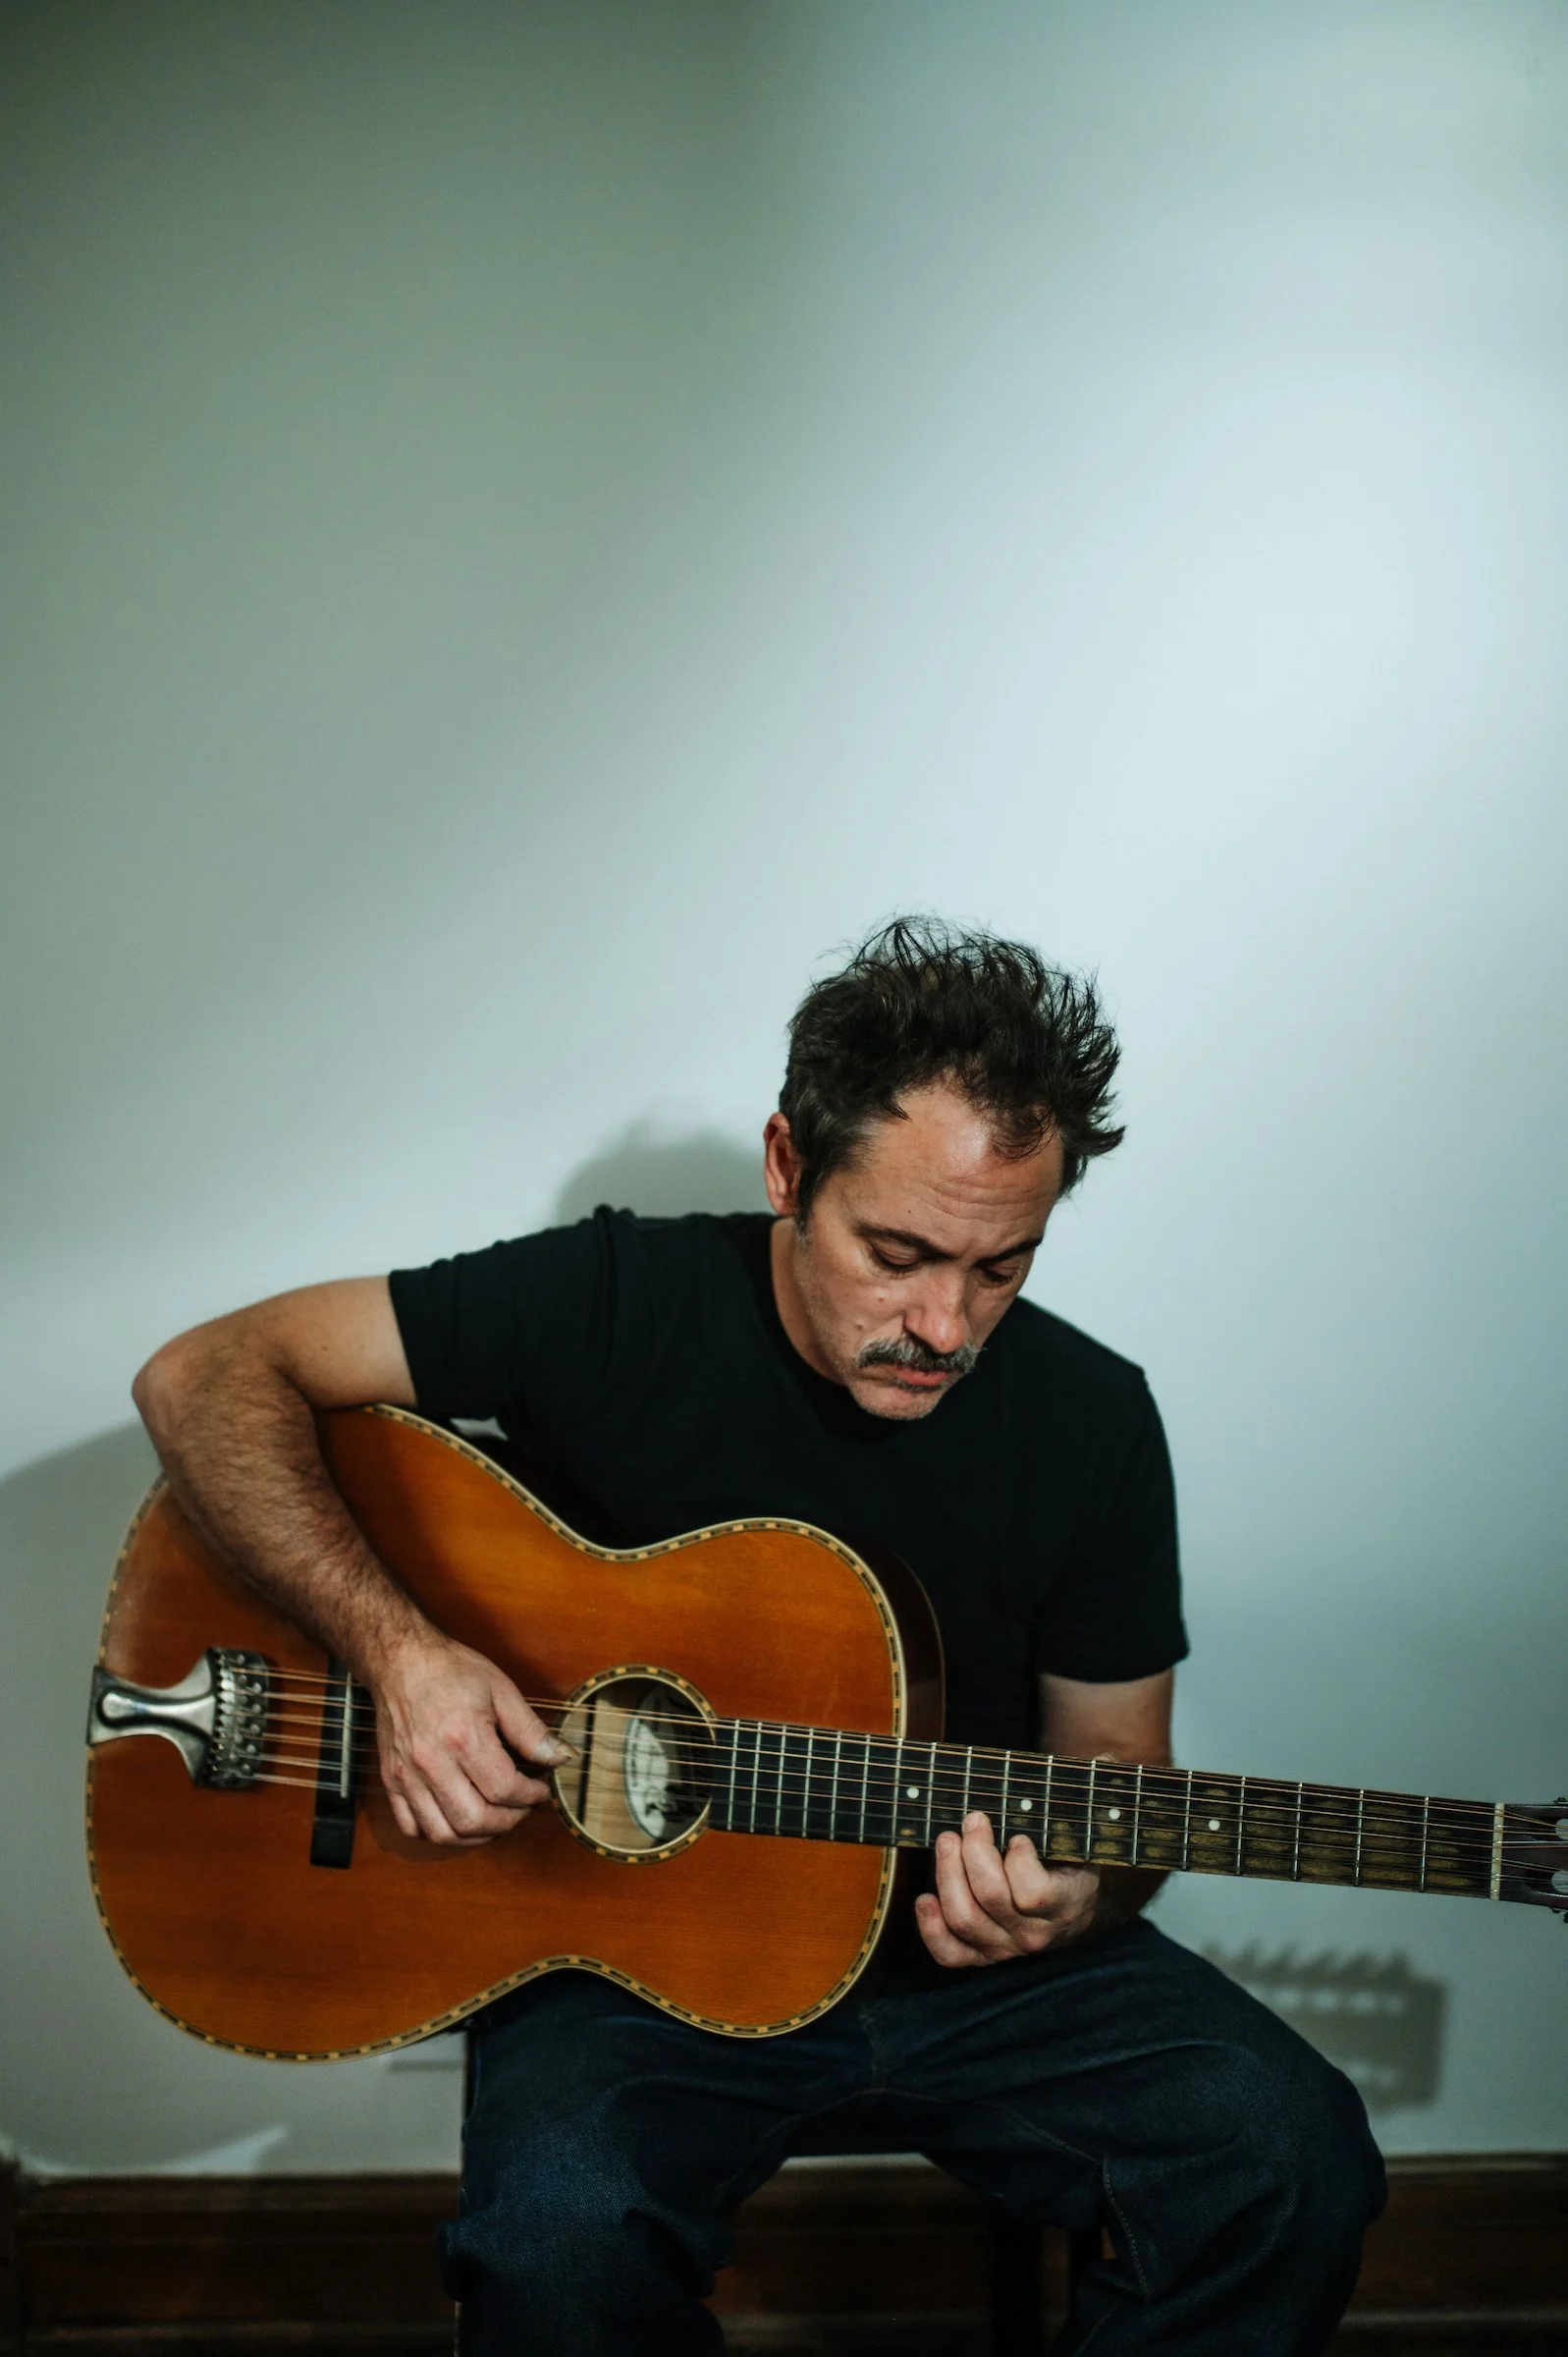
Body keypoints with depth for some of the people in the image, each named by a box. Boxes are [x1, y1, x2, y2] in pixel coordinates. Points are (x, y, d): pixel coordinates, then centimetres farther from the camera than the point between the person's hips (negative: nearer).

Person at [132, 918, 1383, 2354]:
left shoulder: (1090, 1419, -4)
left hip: (964, 1959, 3)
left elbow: (1112, 1767, 6)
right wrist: (399, 1650, -24)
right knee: (561, 2235, -34)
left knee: (1291, 2163, -21)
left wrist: (1072, 1900, -19)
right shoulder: (610, 1308, -11)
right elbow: (206, 1378, -11)